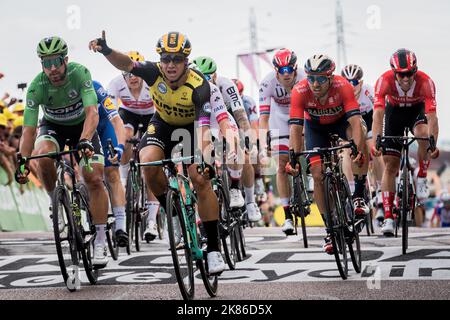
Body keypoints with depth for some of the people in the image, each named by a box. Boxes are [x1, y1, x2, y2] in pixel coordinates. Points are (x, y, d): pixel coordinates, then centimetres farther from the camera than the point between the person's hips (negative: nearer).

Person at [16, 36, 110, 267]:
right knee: (44, 156, -33)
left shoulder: (80, 73, -30)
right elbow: (28, 129, -28)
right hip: (53, 126, 1)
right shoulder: (37, 86, -27)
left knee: (94, 180, -14)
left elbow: (92, 113, -39)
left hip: (82, 125, -1)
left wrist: (84, 141, -56)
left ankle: (100, 242, -6)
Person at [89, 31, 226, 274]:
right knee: (148, 163, -27)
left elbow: (204, 127, -38)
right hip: (163, 124, 2)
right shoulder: (155, 72, -24)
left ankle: (213, 249, -10)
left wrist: (206, 160, -52)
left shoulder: (199, 86, -32)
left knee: (201, 181, -18)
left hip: (191, 127, -2)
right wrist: (106, 51, -57)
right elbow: (126, 64, -36)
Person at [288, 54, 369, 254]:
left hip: (341, 120, -1)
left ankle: (359, 195, -20)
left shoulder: (343, 86, -36)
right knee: (318, 175, -11)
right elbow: (296, 128, -35)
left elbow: (355, 121, -43)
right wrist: (294, 159, -45)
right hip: (315, 126, 1)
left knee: (360, 137, -35)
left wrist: (358, 150, -57)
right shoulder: (299, 91, -33)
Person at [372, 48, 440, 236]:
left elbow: (432, 117, -39)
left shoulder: (425, 82, -34)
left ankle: (422, 178, -9)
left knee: (424, 134, -35)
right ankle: (388, 217, -3)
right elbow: (378, 114, -41)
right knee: (390, 165, -7)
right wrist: (375, 142, -54)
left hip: (417, 110, 0)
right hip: (394, 111, 0)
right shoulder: (385, 81, -33)